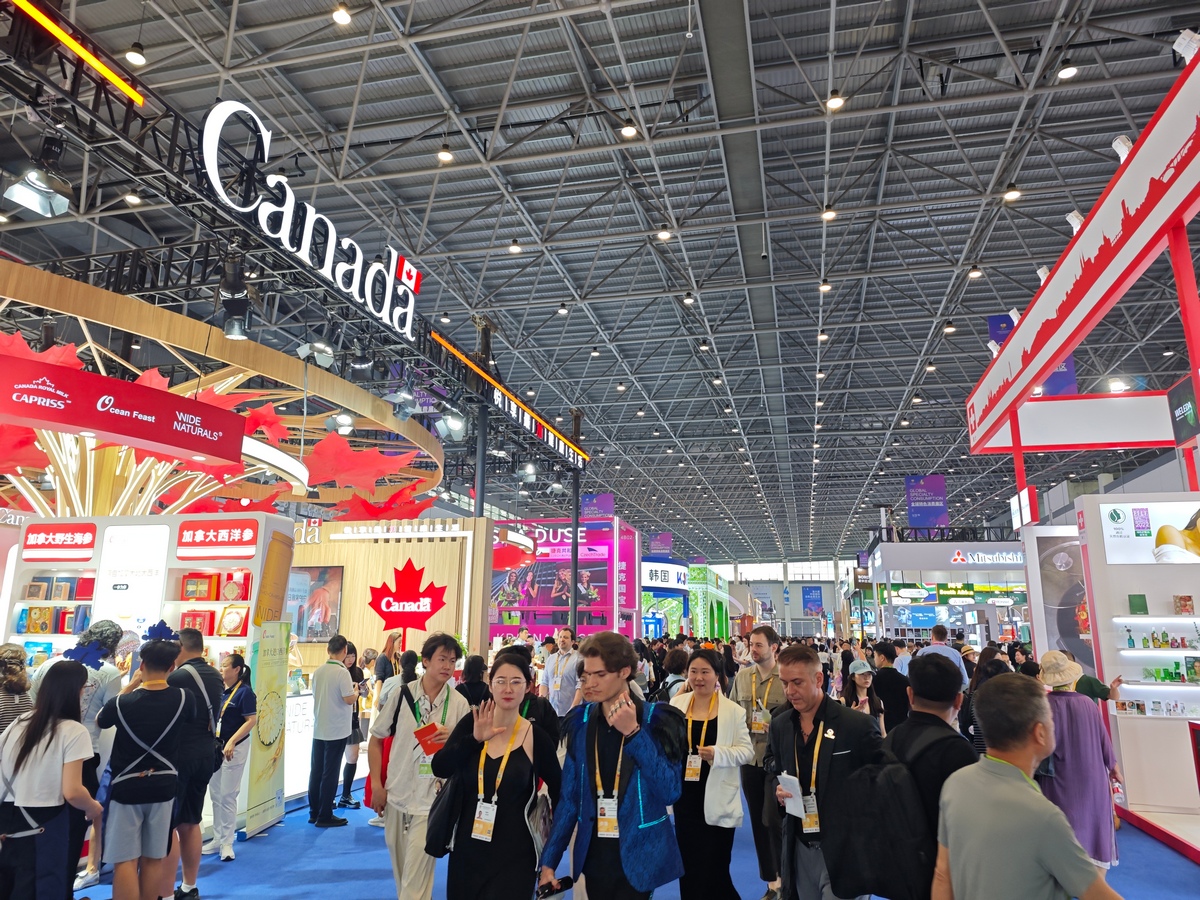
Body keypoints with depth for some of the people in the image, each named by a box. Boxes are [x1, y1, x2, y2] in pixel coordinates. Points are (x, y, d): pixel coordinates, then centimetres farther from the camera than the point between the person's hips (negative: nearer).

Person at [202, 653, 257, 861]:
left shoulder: (245, 692, -14)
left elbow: (251, 720, -17)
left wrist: (232, 742, -23)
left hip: (234, 748, -6)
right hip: (215, 746, 6)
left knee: (227, 795, 1)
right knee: (215, 795, 14)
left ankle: (226, 843, 13)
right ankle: (217, 839, 26)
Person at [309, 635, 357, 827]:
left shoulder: (319, 671, 3)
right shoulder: (342, 672, -17)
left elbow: (315, 694, 14)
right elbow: (349, 699, -21)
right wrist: (356, 690, -1)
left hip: (318, 728, 6)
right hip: (337, 730, -6)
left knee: (316, 770, 12)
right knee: (330, 772, 1)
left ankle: (314, 813, 21)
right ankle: (325, 816, 6)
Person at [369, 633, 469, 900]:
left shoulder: (459, 703, -6)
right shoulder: (401, 694, -3)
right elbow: (375, 739, 5)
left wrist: (453, 740, -19)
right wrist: (376, 784, -1)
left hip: (431, 800, -2)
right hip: (395, 796, 2)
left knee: (416, 878, -4)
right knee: (400, 870, 17)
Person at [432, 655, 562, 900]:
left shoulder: (537, 738, -10)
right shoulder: (471, 724, -3)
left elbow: (559, 793, 1)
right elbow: (440, 769, -13)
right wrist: (475, 739, -25)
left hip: (514, 857, -3)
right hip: (466, 849, 3)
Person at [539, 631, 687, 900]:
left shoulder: (656, 720, -12)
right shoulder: (581, 722, -3)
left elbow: (670, 792, -19)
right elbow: (569, 797, 3)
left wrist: (633, 733, -25)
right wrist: (548, 861, 0)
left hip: (638, 855, -3)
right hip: (593, 854, 3)